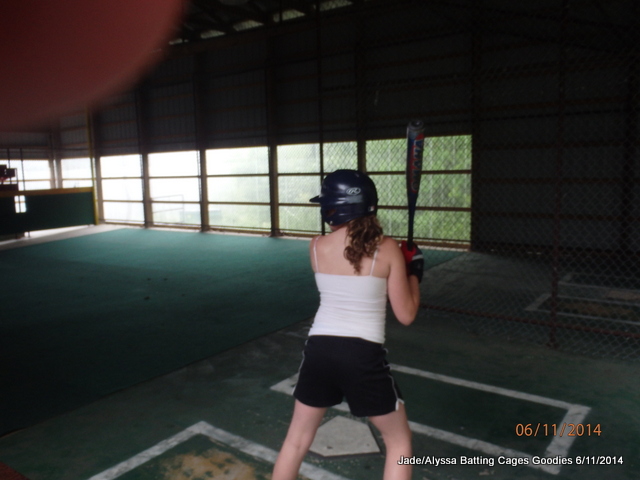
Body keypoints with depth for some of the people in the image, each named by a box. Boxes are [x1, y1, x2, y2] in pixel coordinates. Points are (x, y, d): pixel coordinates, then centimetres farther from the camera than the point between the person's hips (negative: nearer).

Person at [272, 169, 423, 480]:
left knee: (297, 439, 23)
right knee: (399, 441, 21)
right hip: (364, 356, -2)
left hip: (319, 350, 2)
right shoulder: (388, 249, -7)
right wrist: (414, 273, 12)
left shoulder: (316, 247, -1)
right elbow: (405, 315, -3)